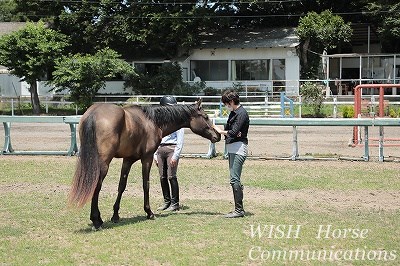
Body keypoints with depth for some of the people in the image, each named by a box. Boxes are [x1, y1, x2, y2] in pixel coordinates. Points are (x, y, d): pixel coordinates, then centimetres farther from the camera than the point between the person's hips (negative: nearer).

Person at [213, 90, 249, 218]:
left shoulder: (241, 114, -13)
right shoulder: (233, 113, 17)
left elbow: (233, 132, -20)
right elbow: (228, 129, 14)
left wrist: (220, 131, -6)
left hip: (238, 148, -10)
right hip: (231, 148, 10)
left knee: (235, 179, -11)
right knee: (234, 179, 12)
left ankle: (239, 210, -9)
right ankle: (238, 209, 17)